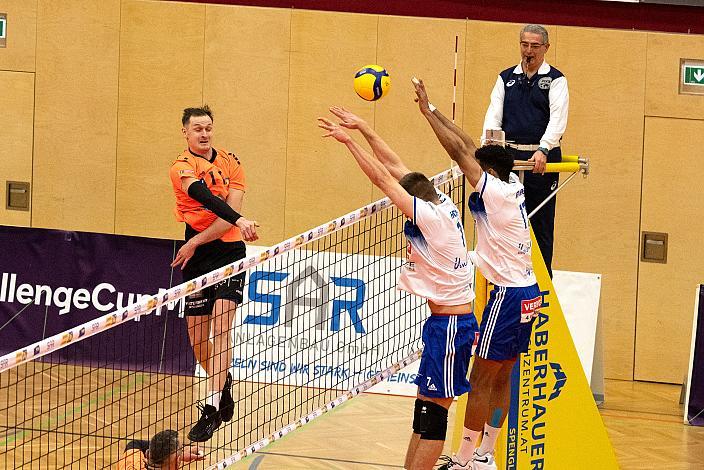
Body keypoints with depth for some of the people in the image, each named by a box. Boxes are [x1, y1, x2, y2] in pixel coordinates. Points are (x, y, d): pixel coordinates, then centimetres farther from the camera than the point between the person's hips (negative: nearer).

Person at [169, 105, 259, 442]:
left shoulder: (231, 163, 5)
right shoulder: (182, 168, -5)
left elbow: (230, 214, -5)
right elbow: (208, 200, -25)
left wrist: (195, 242, -14)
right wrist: (239, 221, -41)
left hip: (230, 250, 0)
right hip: (197, 256, 0)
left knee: (221, 328, -16)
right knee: (198, 341, 6)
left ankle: (212, 409, -19)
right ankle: (223, 383, 36)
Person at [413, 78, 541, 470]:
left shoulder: (494, 191, -13)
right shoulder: (514, 188, 9)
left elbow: (459, 151, -15)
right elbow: (469, 147, 13)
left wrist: (427, 110, -9)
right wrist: (432, 110, 13)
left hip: (509, 294, -9)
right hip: (528, 293, 9)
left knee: (481, 380, -3)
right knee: (502, 379, 12)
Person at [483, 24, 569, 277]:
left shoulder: (555, 80, 1)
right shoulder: (506, 78, 12)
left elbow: (558, 119, -10)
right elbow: (494, 114, 5)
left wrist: (543, 150, -25)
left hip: (542, 159, -3)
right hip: (509, 156, 3)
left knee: (541, 224, 1)